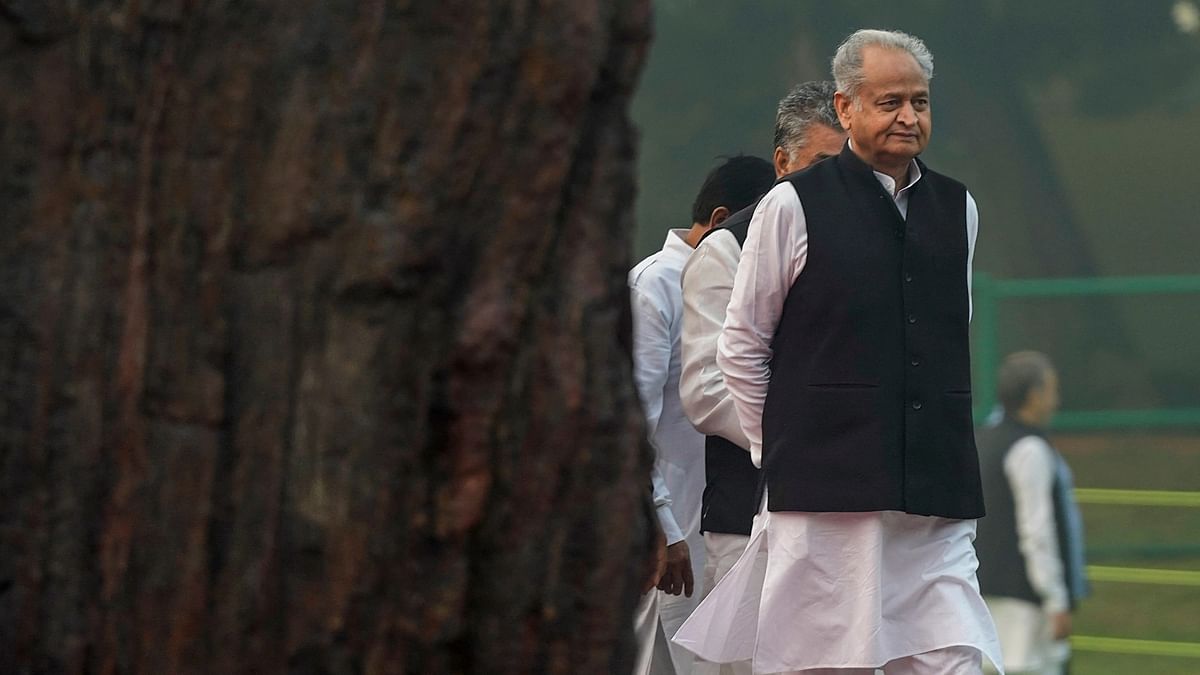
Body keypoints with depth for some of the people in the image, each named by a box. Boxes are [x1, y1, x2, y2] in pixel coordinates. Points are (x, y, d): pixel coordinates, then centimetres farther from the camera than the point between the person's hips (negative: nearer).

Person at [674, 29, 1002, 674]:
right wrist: (782, 450, 7)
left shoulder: (957, 209, 14)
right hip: (828, 490, -4)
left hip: (936, 496, 4)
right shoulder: (793, 206, 0)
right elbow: (740, 348, 6)